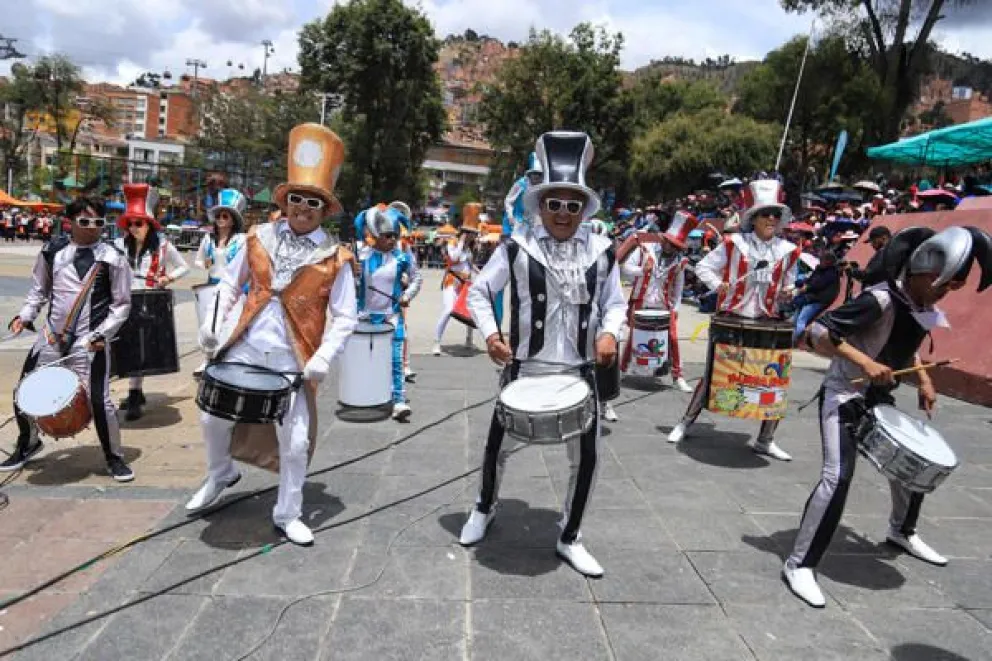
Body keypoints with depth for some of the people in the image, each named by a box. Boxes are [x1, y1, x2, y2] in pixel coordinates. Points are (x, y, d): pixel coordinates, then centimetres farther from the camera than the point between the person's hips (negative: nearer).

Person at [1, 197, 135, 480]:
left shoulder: (112, 259, -6)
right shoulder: (52, 250, 5)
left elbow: (122, 304, -2)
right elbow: (39, 289, 17)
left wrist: (102, 333, -11)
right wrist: (26, 315, 2)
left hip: (89, 342, -4)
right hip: (50, 337, 5)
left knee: (98, 400, -9)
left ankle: (114, 457, 12)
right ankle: (28, 443, 40)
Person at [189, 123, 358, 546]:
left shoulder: (335, 258, -6)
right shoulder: (259, 238, 3)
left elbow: (345, 318, -6)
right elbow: (229, 284, 13)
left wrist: (324, 358, -19)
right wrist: (211, 324, -1)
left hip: (293, 363, -3)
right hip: (244, 351, 3)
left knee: (295, 442, 1)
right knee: (213, 419, 13)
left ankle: (288, 515, 23)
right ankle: (220, 475, 45)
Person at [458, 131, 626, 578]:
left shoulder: (601, 251, -1)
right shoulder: (517, 247, -8)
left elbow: (615, 303, 10)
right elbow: (478, 292, 0)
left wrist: (608, 332, -10)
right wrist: (490, 333, -14)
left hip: (580, 371, 2)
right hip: (525, 368, -2)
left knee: (586, 458, 7)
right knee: (499, 445, 13)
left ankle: (569, 538, 29)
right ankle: (485, 508, 44)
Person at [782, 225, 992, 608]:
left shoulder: (924, 305, 3)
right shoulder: (880, 300, -24)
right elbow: (816, 335, -27)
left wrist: (924, 381, 10)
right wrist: (865, 362, -32)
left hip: (879, 400, 9)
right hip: (843, 397, -9)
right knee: (837, 478, -20)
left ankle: (902, 532, 48)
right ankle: (799, 565, -10)